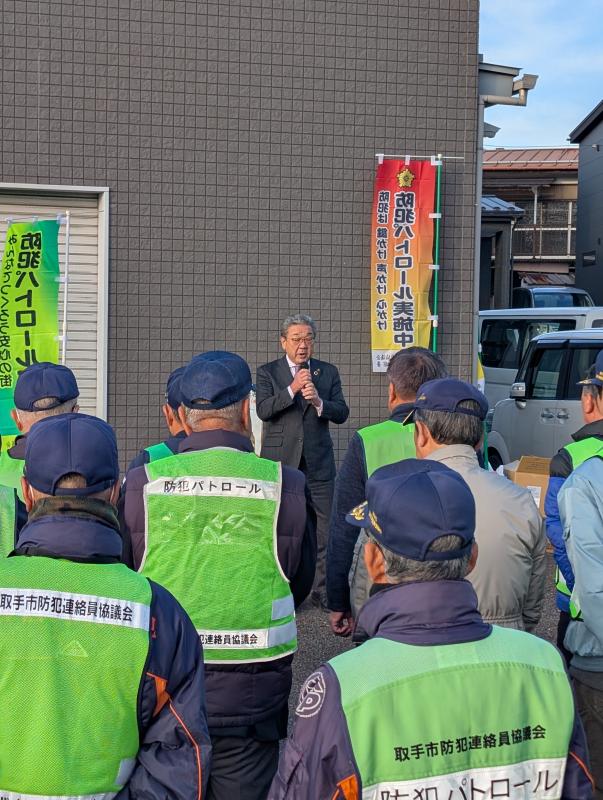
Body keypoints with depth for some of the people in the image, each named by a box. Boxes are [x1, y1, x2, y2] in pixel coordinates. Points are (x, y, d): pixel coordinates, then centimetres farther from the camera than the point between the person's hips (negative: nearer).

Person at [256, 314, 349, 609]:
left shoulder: (328, 372, 8)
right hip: (280, 462, -1)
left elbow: (342, 413, 0)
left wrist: (319, 402, -18)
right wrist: (292, 389, -21)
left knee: (324, 530, 0)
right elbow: (263, 411, -11)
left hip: (318, 462, 1)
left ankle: (323, 590, 9)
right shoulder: (268, 372, 3)